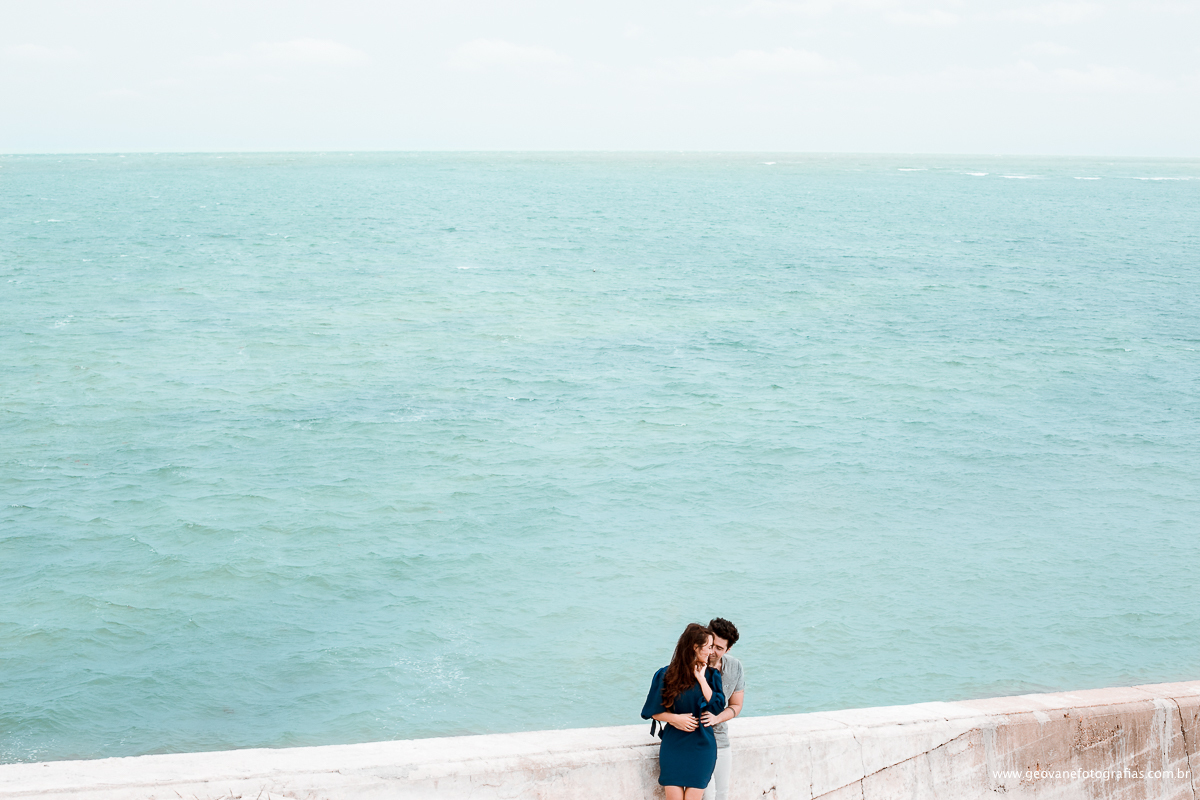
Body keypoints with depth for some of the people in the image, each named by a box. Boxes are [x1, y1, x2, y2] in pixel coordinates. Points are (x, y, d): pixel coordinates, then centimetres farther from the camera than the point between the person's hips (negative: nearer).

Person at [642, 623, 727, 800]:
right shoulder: (667, 675, -2)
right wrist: (674, 718, -16)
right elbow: (655, 711, 1)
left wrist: (701, 679, -13)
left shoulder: (711, 675, 2)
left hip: (701, 747, 1)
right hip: (673, 746, -1)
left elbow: (717, 707, -12)